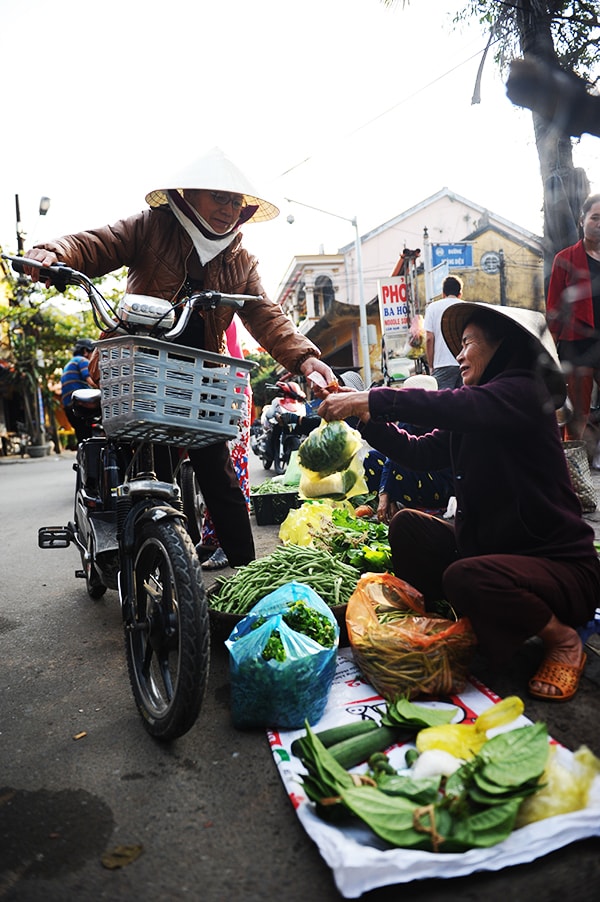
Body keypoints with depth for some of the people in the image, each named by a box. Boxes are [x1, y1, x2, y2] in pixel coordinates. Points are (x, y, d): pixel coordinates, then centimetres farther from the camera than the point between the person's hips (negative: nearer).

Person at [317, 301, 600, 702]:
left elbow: (451, 405, -32)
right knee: (408, 524, -5)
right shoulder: (471, 421, 11)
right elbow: (419, 451, 7)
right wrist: (366, 416, 0)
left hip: (562, 564, -7)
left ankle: (562, 641, -4)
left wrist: (369, 399, -26)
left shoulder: (522, 392, -15)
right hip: (494, 545, 7)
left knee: (466, 577, -33)